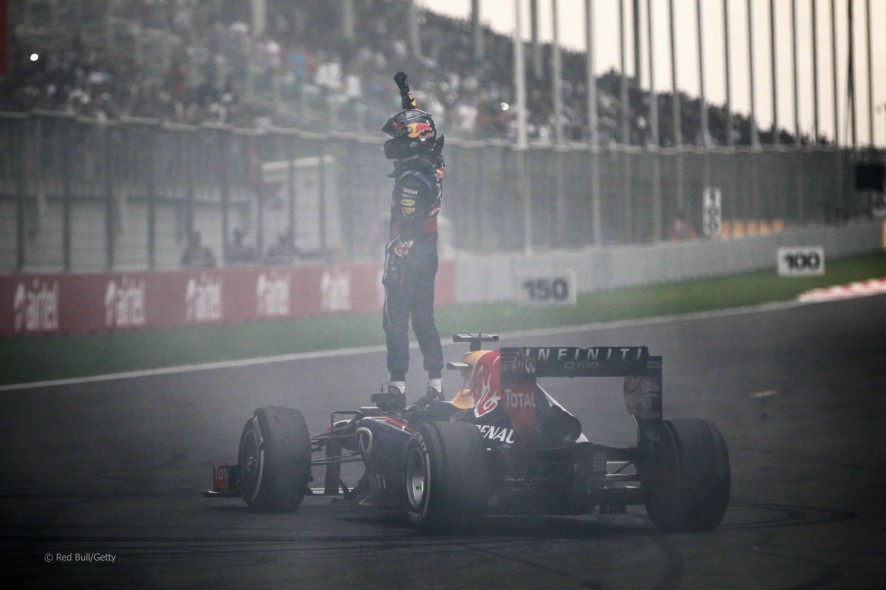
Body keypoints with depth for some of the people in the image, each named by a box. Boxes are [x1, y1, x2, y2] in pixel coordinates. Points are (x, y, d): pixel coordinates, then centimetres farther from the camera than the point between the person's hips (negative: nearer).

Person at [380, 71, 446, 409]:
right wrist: (406, 94, 32)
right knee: (423, 318, 13)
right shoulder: (433, 164, 7)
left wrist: (391, 267, -20)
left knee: (396, 320, -7)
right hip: (428, 254, 9)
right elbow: (419, 125, 24)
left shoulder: (412, 180, -18)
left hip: (409, 257, -9)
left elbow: (406, 230, -22)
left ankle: (398, 385, -10)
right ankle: (436, 383, 14)